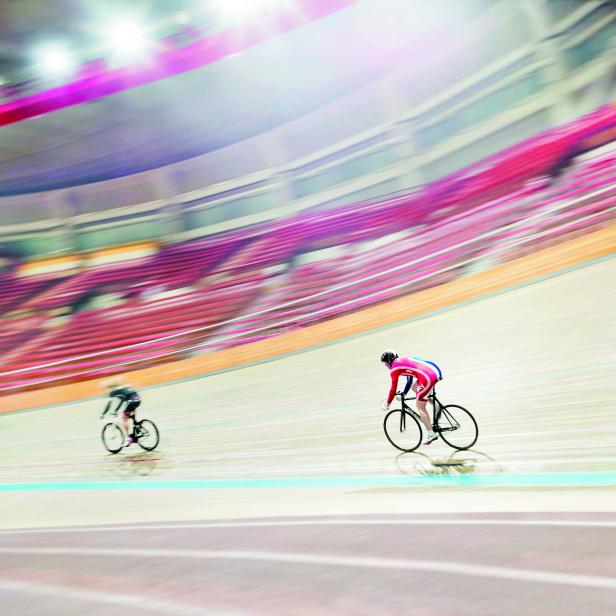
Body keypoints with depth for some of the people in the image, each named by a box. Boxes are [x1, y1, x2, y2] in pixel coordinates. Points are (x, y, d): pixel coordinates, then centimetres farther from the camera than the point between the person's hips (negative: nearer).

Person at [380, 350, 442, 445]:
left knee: (420, 407, 4)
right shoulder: (404, 360, 28)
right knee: (414, 387, 30)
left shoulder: (394, 368, 4)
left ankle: (431, 434, 2)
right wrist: (404, 394, 48)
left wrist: (387, 403, 16)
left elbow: (393, 388, 4)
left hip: (428, 378, -9)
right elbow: (410, 380, 39)